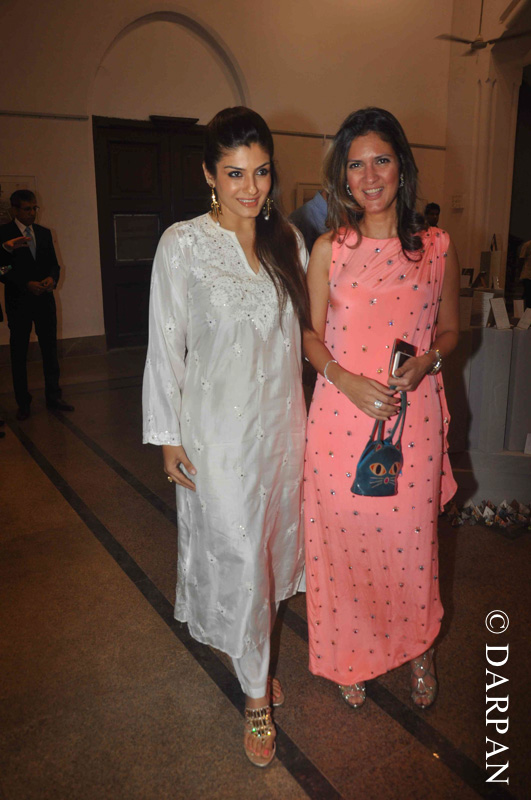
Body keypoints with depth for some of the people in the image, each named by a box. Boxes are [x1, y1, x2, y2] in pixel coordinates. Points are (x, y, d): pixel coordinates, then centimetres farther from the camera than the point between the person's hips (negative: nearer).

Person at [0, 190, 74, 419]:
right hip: (19, 301, -4)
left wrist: (52, 278, -8)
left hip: (44, 299, 4)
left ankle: (53, 397, 19)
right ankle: (23, 403, 14)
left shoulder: (44, 233, 11)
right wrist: (26, 285, -17)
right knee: (19, 353, 5)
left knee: (50, 349, 8)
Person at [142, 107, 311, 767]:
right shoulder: (183, 244, -9)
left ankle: (256, 652, 41)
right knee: (236, 552, 3)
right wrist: (168, 436, -6)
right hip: (219, 423, -5)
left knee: (272, 539, 16)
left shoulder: (286, 240, 5)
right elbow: (166, 346, -7)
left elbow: (302, 327, 11)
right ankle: (256, 692, 24)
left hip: (281, 415, 5)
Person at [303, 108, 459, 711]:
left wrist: (425, 363, -11)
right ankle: (351, 657, 37)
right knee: (343, 538, 10)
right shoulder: (328, 249, 0)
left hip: (414, 417, 1)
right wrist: (346, 379, -15)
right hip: (341, 416, 0)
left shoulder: (437, 247, 1)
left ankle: (418, 650, 41)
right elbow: (312, 336, 4)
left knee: (411, 538, 12)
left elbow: (449, 329, 10)